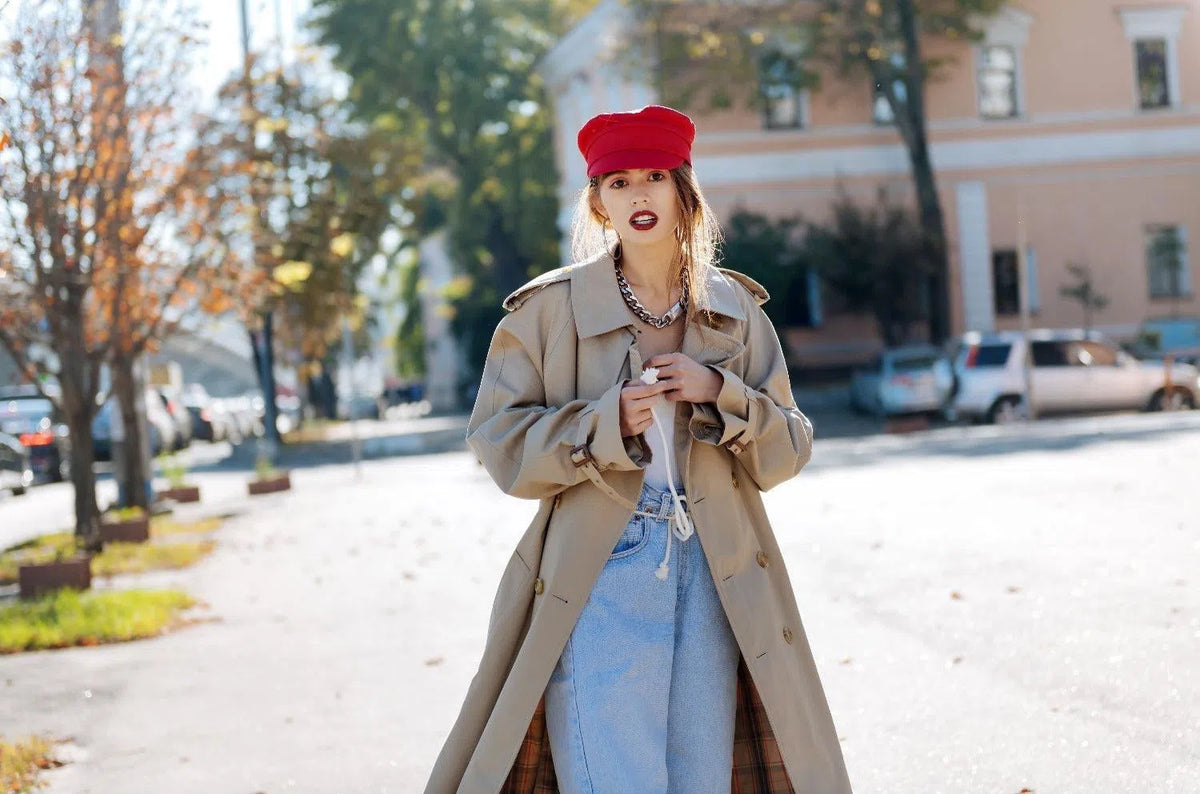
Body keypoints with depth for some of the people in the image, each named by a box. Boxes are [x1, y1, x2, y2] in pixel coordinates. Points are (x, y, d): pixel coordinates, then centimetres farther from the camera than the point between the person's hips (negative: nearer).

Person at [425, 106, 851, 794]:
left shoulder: (735, 308, 9)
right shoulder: (551, 308, -1)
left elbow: (788, 450, 9)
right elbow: (500, 443, -2)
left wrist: (720, 395, -9)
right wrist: (608, 422, -15)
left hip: (715, 581, 3)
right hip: (598, 578, -3)